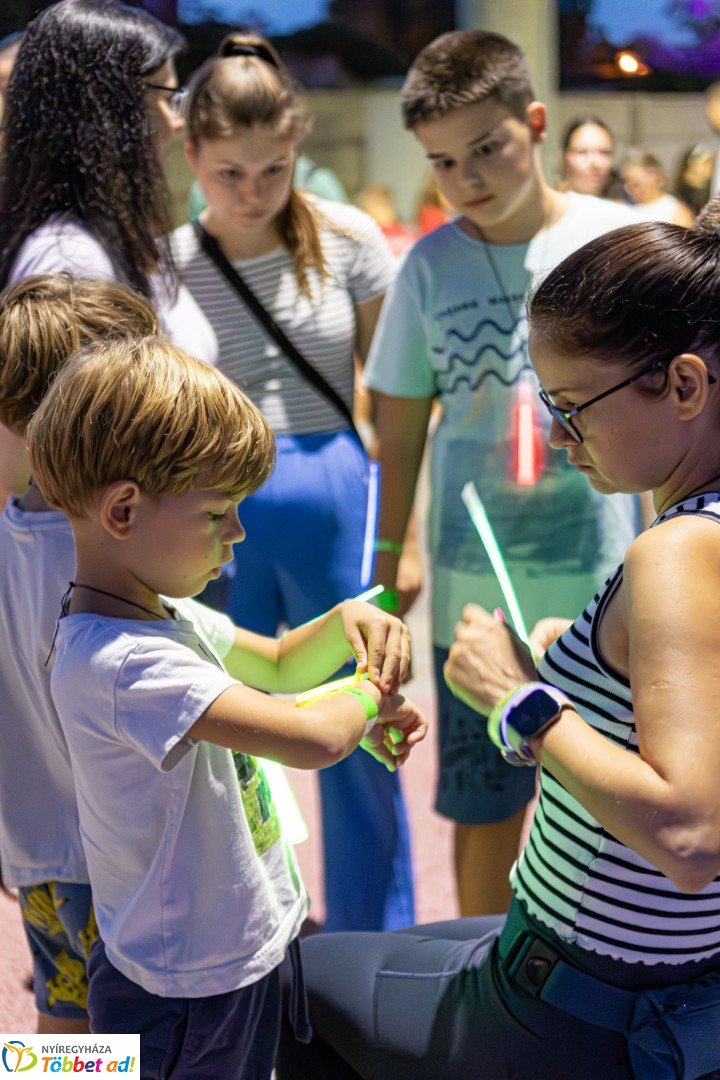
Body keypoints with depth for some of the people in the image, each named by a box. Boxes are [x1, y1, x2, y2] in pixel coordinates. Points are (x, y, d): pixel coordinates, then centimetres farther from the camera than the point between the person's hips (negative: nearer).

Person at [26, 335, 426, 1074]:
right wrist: (368, 695, -14)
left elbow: (280, 665, 16)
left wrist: (346, 619, -5)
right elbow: (312, 739, -36)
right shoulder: (118, 664, -30)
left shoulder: (159, 612, 2)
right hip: (187, 999, -9)